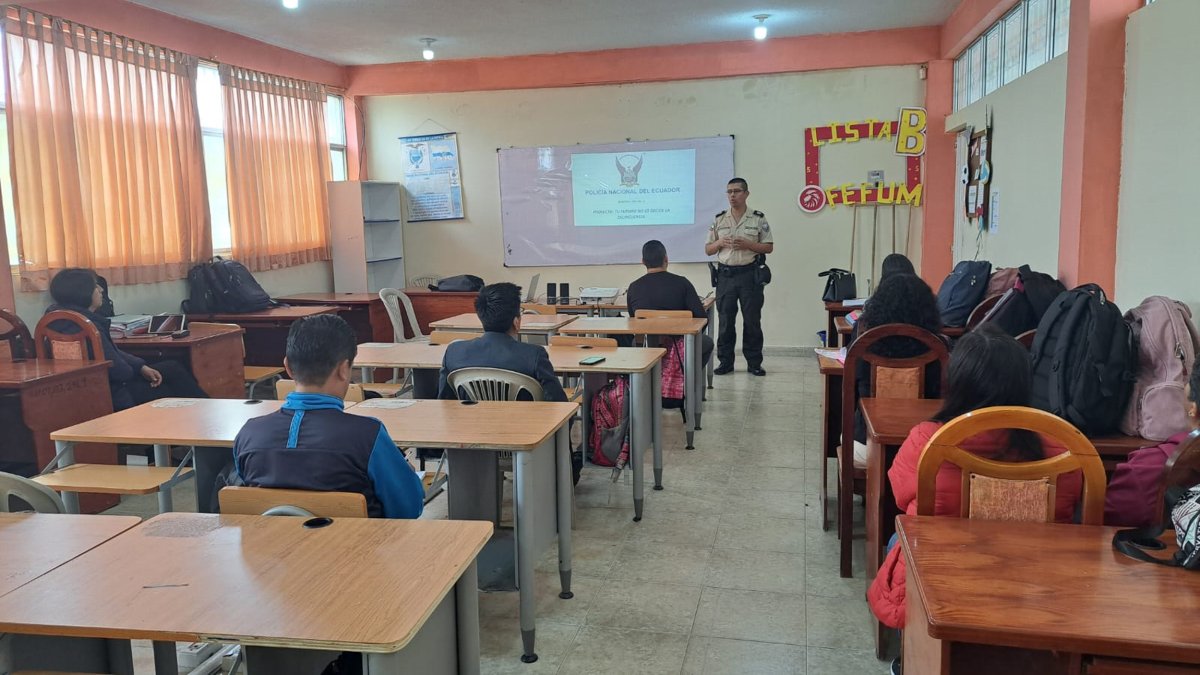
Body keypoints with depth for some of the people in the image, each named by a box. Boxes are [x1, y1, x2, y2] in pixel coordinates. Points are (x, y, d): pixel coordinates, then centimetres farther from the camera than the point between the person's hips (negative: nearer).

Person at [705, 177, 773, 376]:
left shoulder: (758, 219, 2)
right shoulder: (719, 220, 9)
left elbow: (769, 247, 2)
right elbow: (708, 250, 11)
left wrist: (748, 244, -13)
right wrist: (720, 243, -9)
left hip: (749, 274, -2)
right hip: (725, 275, 2)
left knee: (752, 320, 2)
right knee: (725, 320, 5)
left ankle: (754, 362, 11)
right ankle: (725, 362, 13)